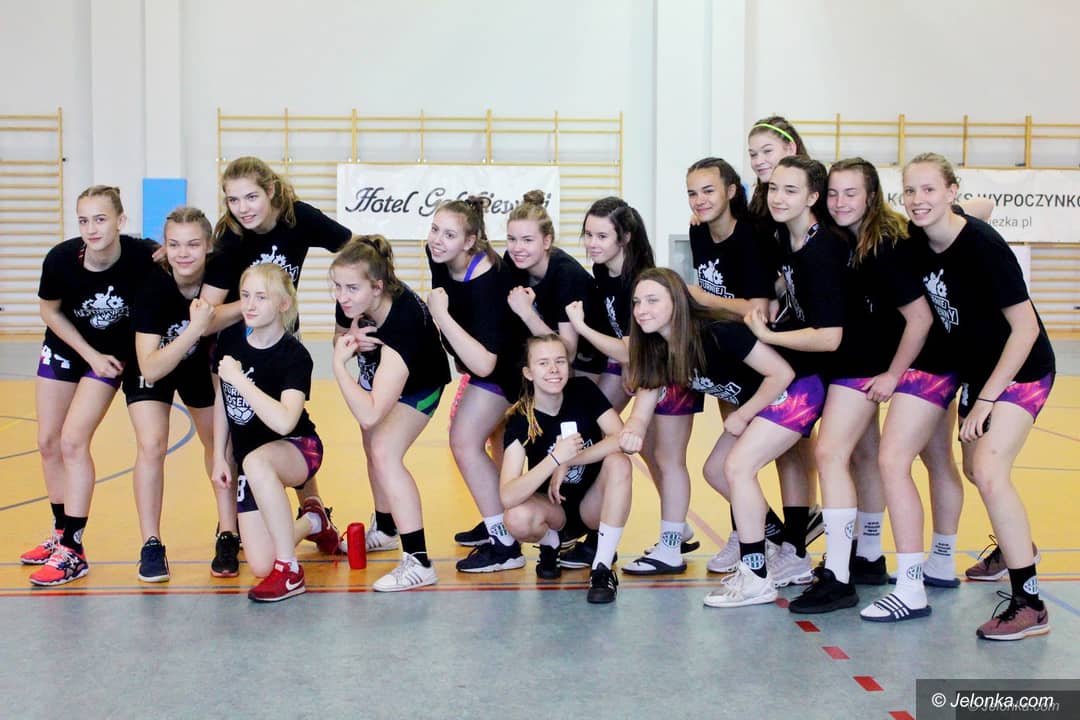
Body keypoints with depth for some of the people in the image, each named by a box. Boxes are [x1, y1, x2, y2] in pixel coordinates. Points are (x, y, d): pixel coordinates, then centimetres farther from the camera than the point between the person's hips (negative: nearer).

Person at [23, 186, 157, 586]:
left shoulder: (144, 258, -30)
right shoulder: (61, 259, -23)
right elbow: (50, 311, -5)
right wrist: (91, 355, -9)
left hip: (112, 354, -3)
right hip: (64, 348, 3)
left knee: (72, 441, -13)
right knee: (48, 442, 8)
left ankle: (73, 552, -4)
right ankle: (62, 533, 26)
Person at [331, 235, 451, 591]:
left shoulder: (402, 322, -46)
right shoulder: (351, 303, -28)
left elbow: (369, 414, -50)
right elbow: (340, 338, -3)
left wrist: (339, 365, -44)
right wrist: (354, 344, -26)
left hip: (419, 385, -7)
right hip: (377, 372, 8)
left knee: (385, 452, -25)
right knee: (373, 449, 20)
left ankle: (418, 562, -22)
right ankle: (385, 529, 46)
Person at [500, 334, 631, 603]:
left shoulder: (584, 390, -12)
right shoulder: (520, 420, -18)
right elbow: (508, 497, -30)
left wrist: (568, 462, -26)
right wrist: (556, 458, -41)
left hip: (593, 505, 2)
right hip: (552, 508, -1)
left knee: (618, 462, -29)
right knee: (518, 518, -34)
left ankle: (602, 568, -22)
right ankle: (551, 544, 4)